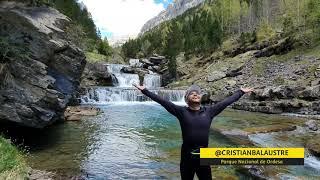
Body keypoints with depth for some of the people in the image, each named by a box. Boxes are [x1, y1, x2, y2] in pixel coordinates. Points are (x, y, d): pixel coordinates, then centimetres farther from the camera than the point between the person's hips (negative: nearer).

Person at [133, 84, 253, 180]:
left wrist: (241, 92, 14)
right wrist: (144, 90, -14)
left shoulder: (209, 111, 2)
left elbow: (226, 101, 7)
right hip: (187, 156, -2)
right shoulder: (181, 111, -6)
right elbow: (162, 101, -10)